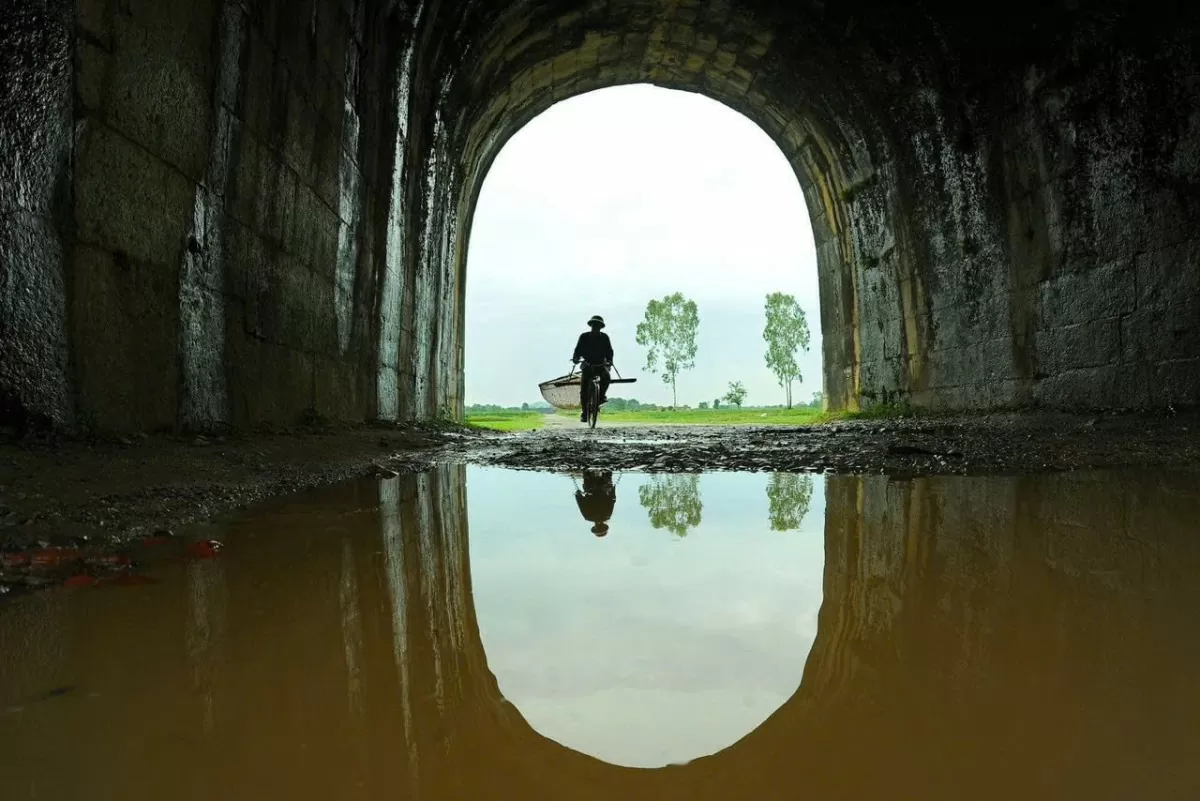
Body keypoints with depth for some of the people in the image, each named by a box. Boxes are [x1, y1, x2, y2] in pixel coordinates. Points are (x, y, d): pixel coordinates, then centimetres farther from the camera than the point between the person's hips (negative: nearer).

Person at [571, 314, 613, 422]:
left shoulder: (604, 337, 4)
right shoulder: (584, 337, 2)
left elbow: (609, 351, -1)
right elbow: (578, 349, -3)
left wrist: (609, 360, -20)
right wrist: (575, 358, -24)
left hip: (601, 364, 0)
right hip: (588, 364, 0)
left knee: (606, 377, -31)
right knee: (584, 386, -15)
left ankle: (602, 395, -4)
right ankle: (584, 410, -6)